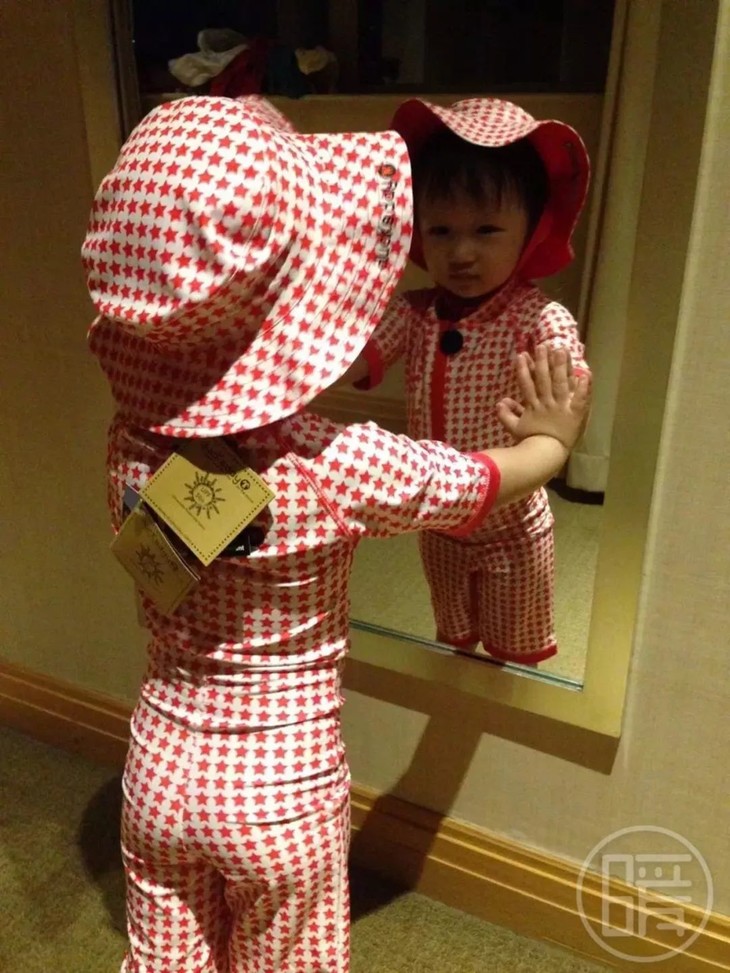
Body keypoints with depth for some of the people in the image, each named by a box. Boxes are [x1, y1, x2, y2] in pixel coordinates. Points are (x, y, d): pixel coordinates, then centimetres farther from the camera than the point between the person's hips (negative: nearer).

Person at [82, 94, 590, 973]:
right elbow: (497, 480, -11)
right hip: (283, 786, -3)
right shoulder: (341, 469, -29)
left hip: (161, 761, 4)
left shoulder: (133, 442, -15)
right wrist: (553, 440, 12)